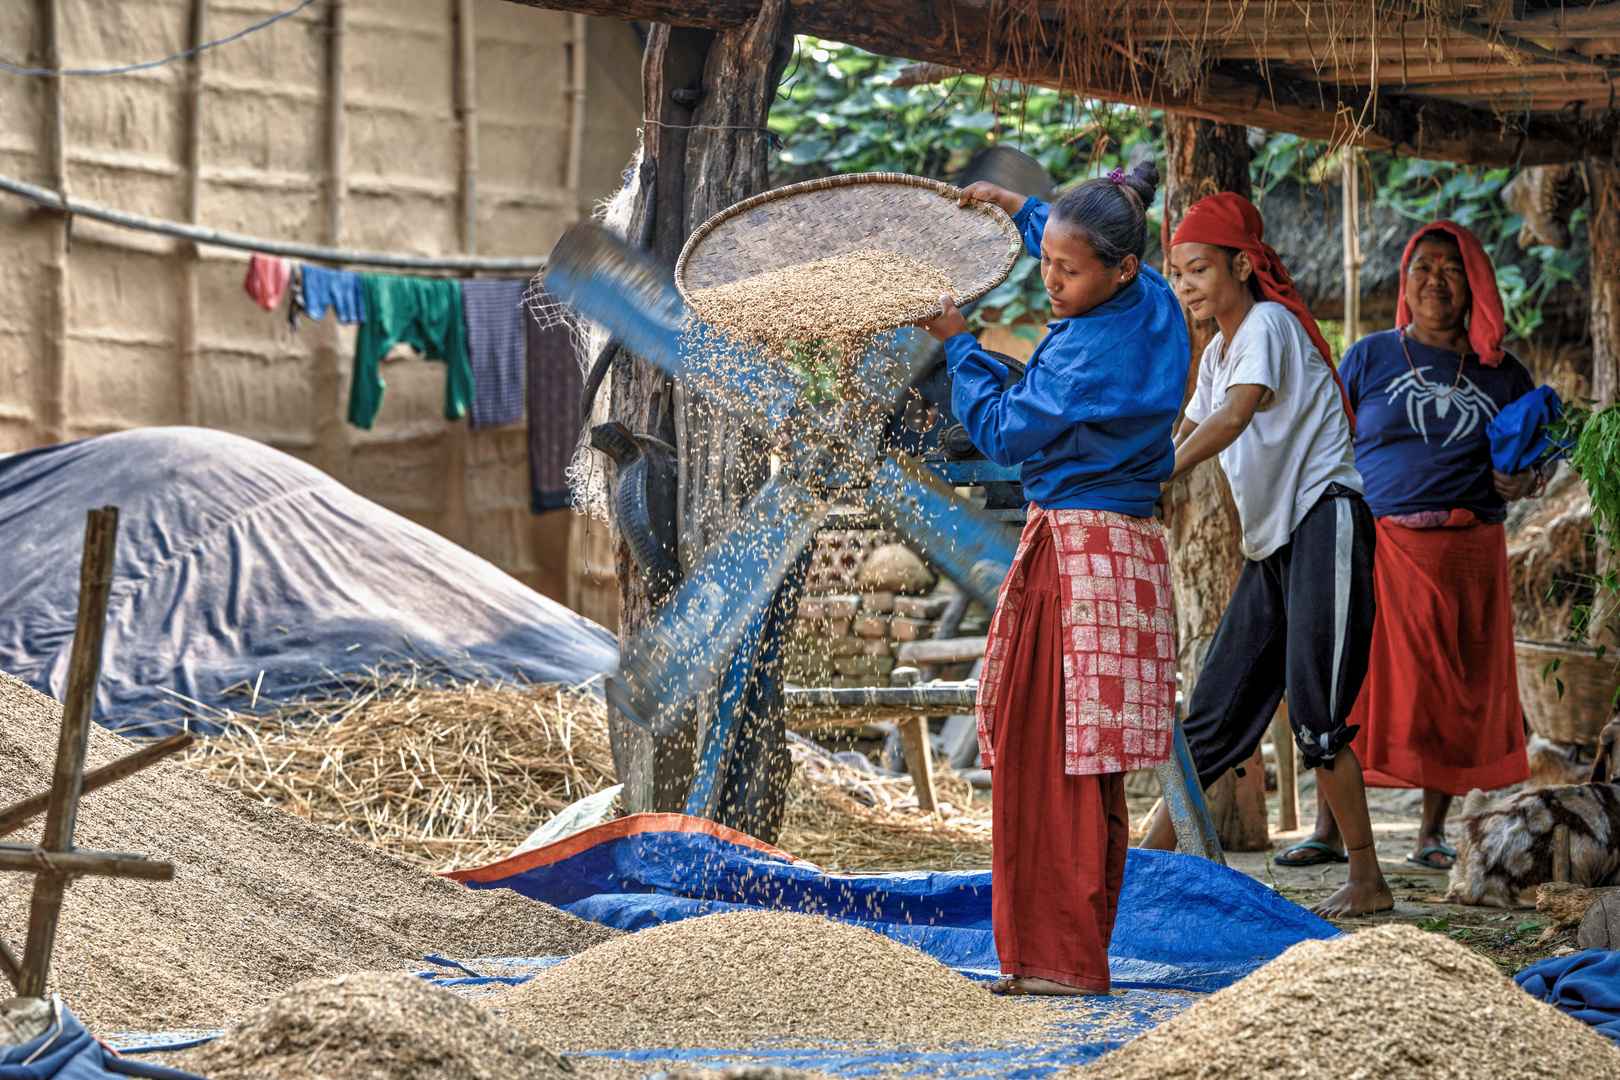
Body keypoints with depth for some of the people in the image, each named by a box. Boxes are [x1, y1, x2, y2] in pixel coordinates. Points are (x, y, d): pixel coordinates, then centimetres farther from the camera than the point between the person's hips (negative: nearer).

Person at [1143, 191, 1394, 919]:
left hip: (1323, 524, -9)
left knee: (1316, 717, -13)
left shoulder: (1267, 322, -9)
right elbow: (1187, 434, 33)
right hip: (1270, 542, 9)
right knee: (1216, 705, 7)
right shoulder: (1218, 353, 18)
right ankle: (1154, 853, 12)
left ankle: (1367, 881, -6)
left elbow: (1235, 415, -25)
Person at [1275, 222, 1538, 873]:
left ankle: (1433, 832, 13)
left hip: (1467, 551, 2)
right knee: (1356, 679, -6)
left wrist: (1522, 483, -5)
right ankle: (1330, 829, -1)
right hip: (1378, 545, -2)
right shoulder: (1369, 358, 8)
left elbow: (1533, 458, 19)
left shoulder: (1503, 375, 11)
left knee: (1454, 690, 2)